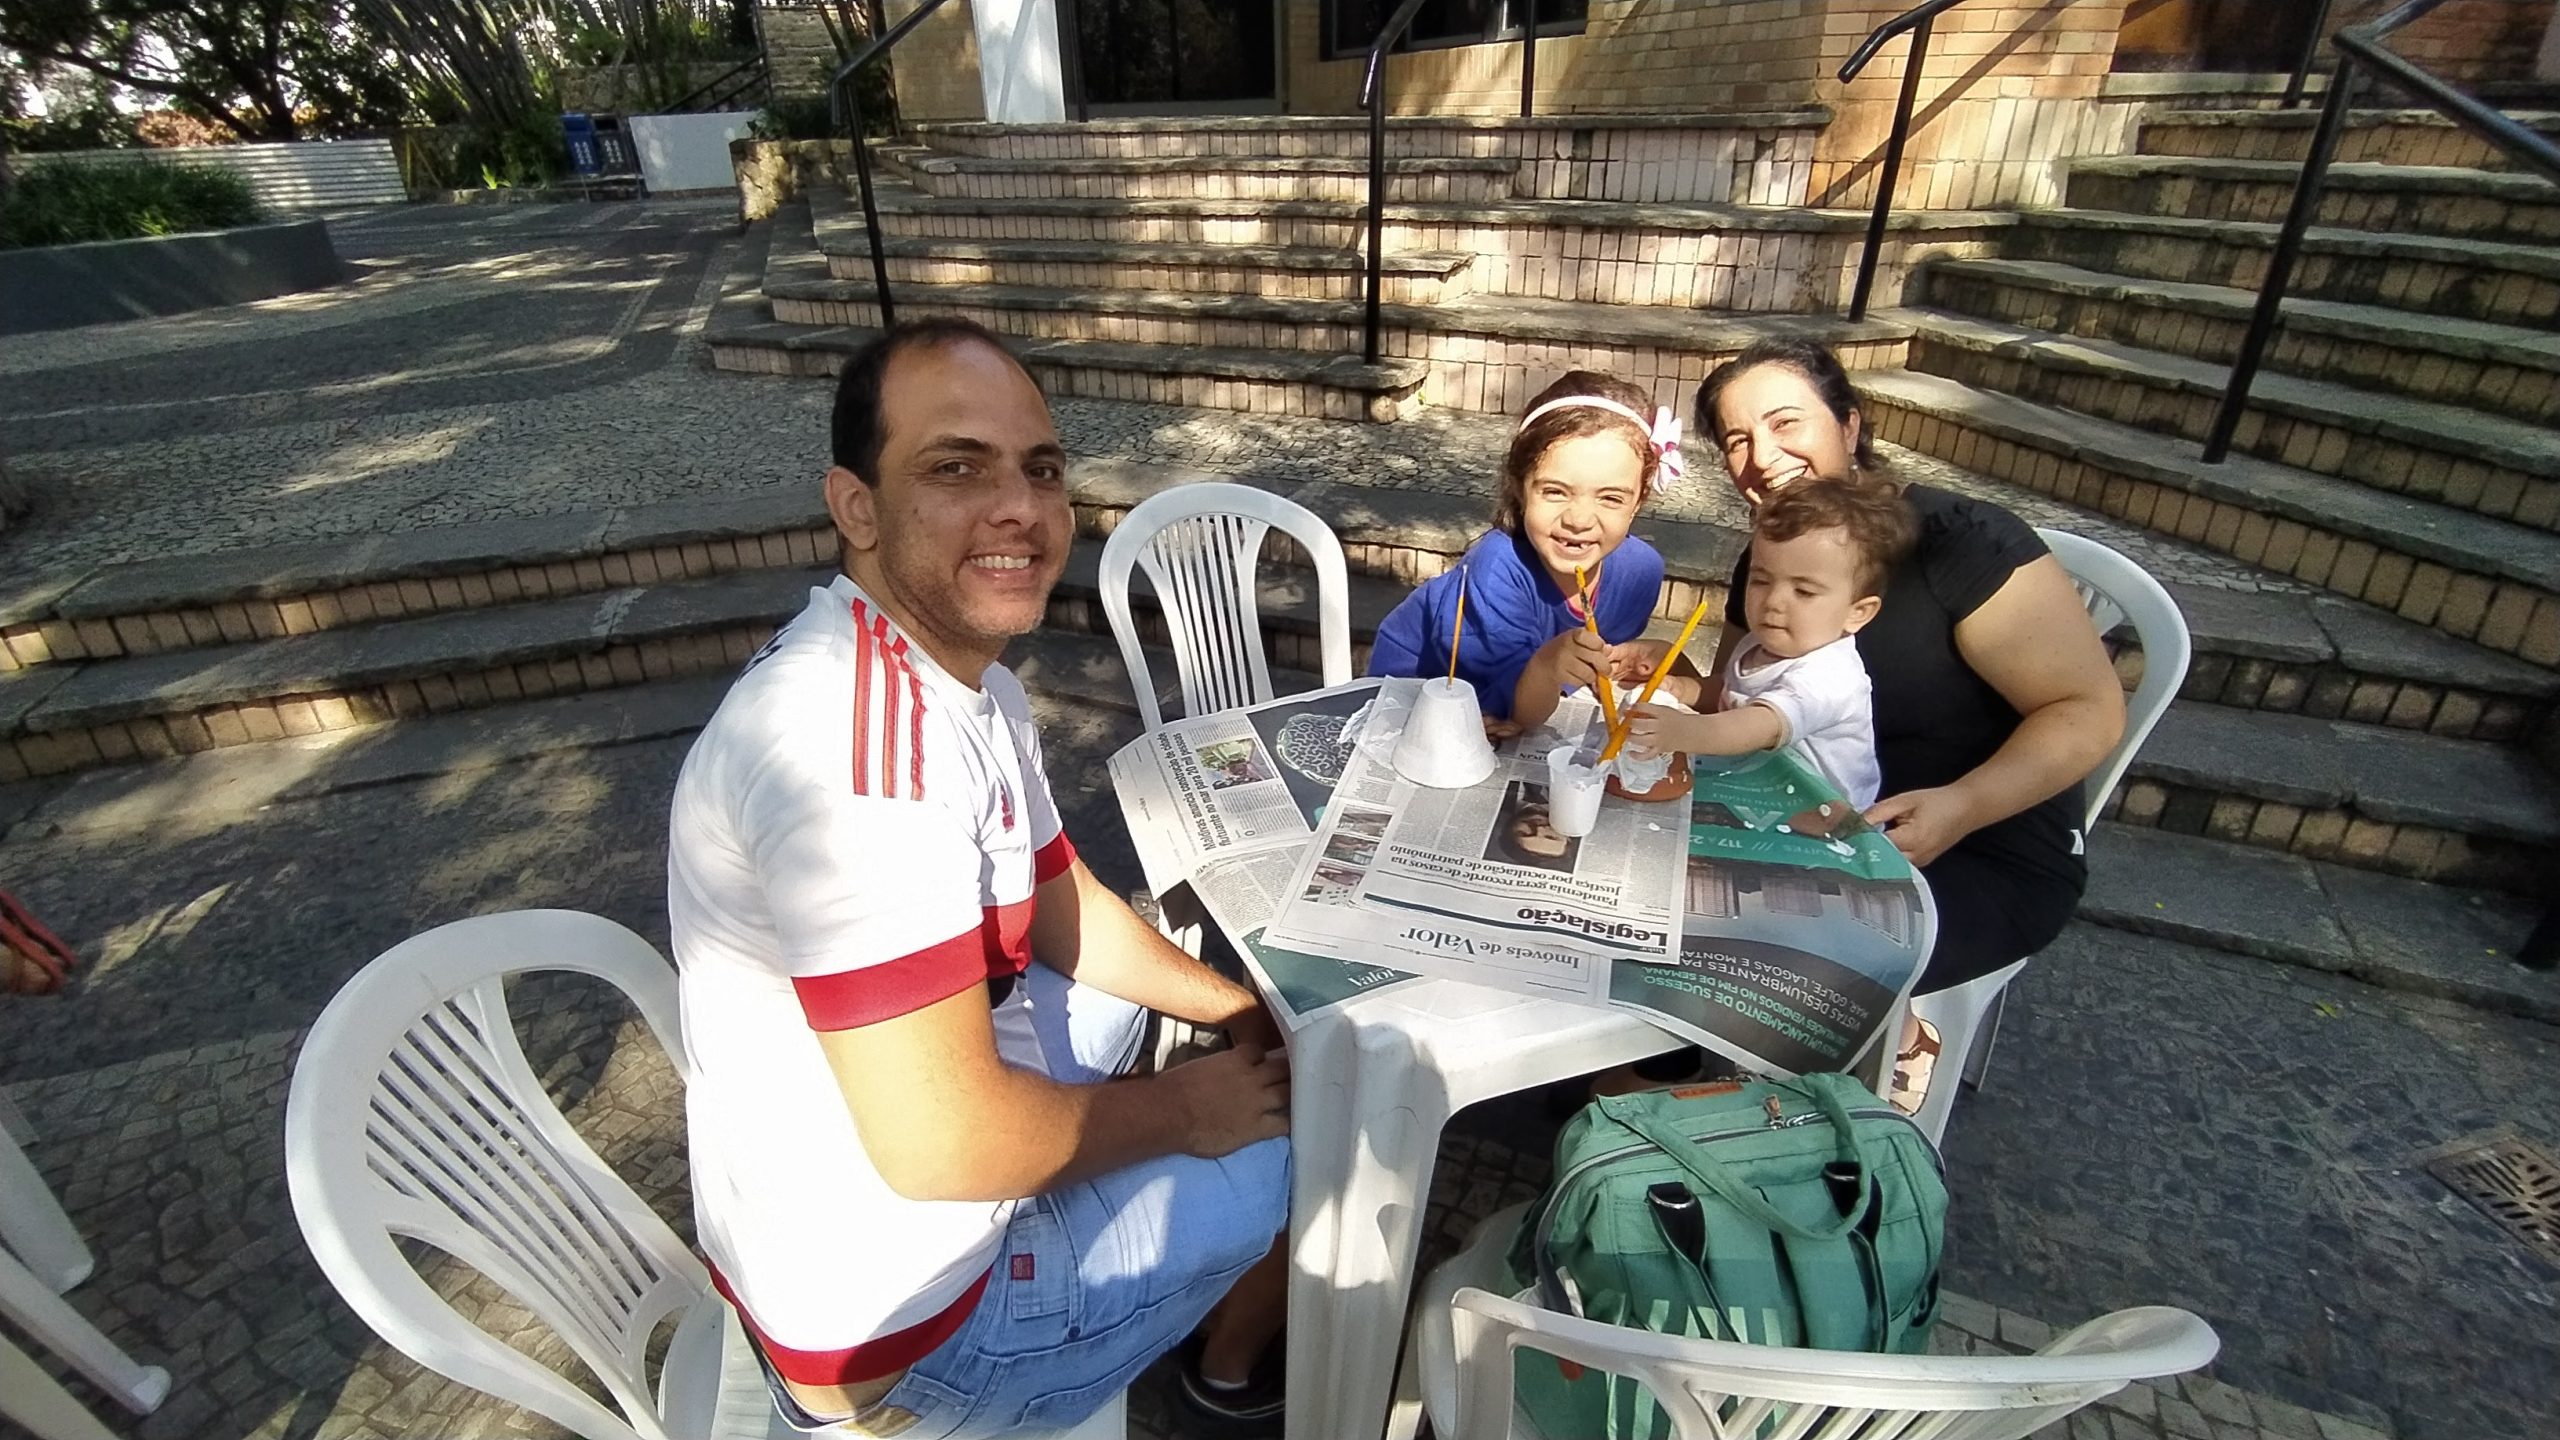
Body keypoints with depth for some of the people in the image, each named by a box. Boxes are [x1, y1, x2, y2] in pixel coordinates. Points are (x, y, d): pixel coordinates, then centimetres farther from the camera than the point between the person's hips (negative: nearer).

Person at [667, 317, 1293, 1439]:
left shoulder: (972, 678, -2)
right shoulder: (855, 732, -35)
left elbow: (1062, 910, 10)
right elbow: (945, 1144, -32)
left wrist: (1244, 1008, 4)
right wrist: (1186, 1110, -16)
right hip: (902, 1331, -8)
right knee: (1311, 1140, 5)